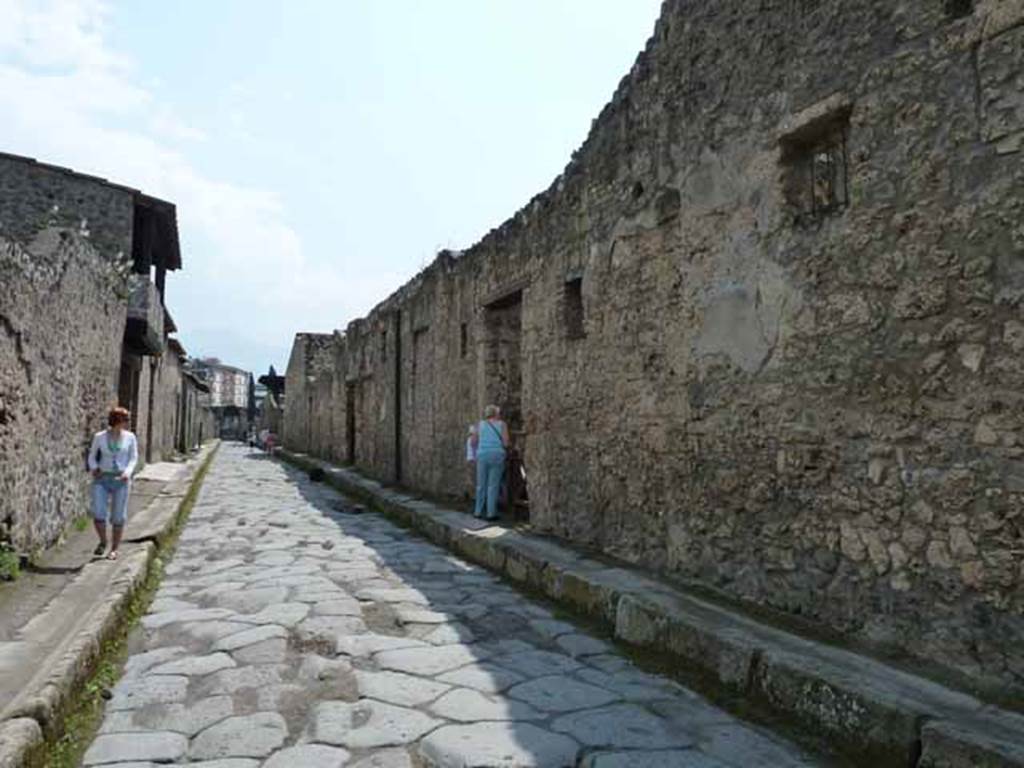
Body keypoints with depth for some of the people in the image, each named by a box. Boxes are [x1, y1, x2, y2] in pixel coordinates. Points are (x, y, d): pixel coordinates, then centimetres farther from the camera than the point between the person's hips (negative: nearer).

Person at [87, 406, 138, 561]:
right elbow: (92, 456, 10)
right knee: (98, 515, -11)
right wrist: (94, 469, -11)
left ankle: (114, 550, 18)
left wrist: (127, 473, -18)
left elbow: (133, 458, 1)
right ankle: (103, 542, 17)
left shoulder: (130, 437, -2)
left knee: (118, 517, 0)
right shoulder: (99, 437, -1)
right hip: (102, 480, 0)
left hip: (121, 480, 0)